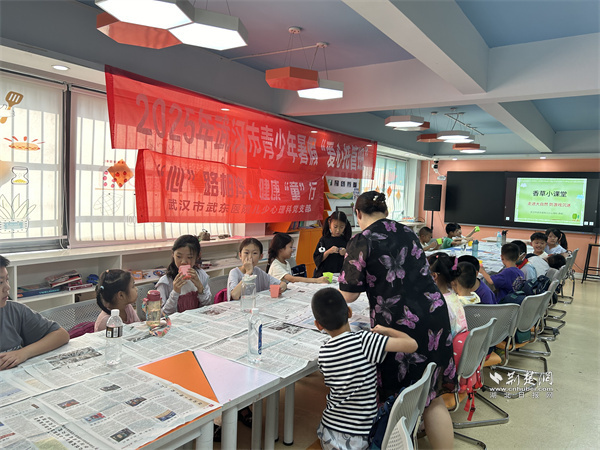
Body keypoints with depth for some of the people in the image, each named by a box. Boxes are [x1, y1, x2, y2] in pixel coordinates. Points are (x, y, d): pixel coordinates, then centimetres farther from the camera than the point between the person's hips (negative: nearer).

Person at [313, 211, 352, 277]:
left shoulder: (347, 241, 7)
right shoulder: (324, 240, 4)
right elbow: (317, 259, 1)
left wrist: (346, 254, -10)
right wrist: (328, 252, -12)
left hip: (341, 274, 1)